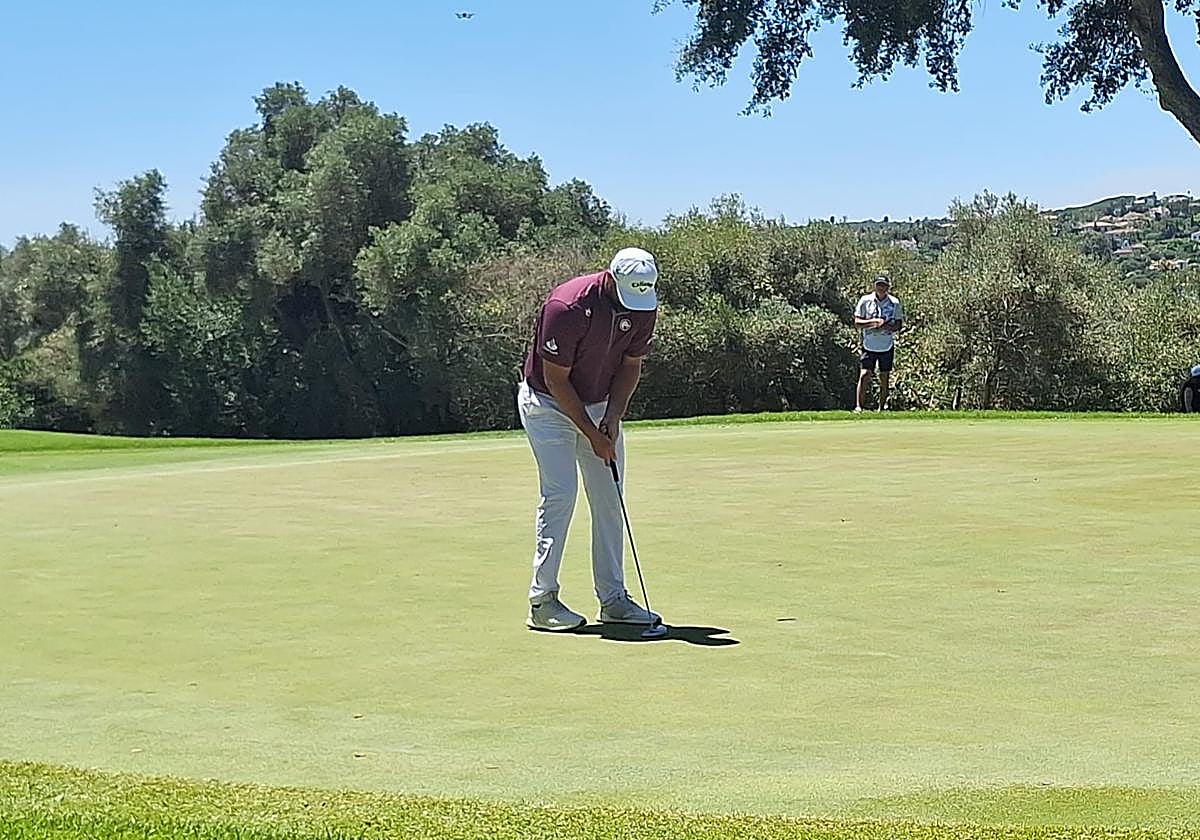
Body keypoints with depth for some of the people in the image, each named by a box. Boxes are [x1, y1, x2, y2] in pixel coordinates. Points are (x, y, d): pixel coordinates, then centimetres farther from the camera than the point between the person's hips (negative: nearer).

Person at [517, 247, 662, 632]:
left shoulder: (643, 307, -11)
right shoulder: (567, 307, -30)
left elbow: (630, 365, 2)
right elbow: (555, 379, -22)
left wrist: (612, 418, -11)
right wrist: (592, 434, -19)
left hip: (600, 404, 6)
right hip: (548, 403, -6)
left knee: (610, 499, 3)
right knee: (560, 493, -15)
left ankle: (613, 598, 8)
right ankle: (542, 601, -9)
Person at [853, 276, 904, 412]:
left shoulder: (894, 303, 1)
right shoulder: (865, 300, -2)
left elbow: (899, 325, 2)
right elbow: (857, 322, -3)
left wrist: (886, 327, -17)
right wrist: (874, 321, -17)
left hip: (887, 346, 2)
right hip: (869, 345, -1)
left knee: (884, 378, 7)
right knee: (864, 375, -10)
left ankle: (882, 407, 16)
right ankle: (858, 406, -7)